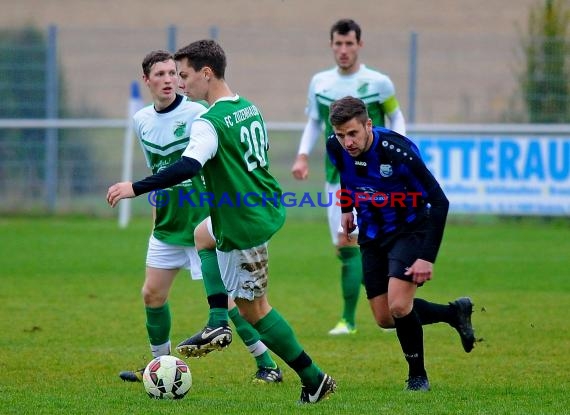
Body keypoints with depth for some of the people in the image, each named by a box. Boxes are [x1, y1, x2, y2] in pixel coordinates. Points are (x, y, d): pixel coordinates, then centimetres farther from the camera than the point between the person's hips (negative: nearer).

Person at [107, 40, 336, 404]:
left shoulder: (210, 123, -21)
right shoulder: (250, 108, 7)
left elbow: (187, 168, -35)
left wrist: (136, 188, -33)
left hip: (244, 224, -9)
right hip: (268, 207, 9)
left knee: (253, 307, -1)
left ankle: (314, 379, 0)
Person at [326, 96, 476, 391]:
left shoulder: (397, 151, -30)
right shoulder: (335, 148, -13)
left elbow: (439, 202, -26)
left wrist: (427, 257, -29)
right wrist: (346, 208, 16)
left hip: (410, 230, -6)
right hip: (371, 235, 6)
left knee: (398, 306, -23)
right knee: (384, 319, 4)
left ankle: (417, 375, 1)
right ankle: (455, 313, 28)